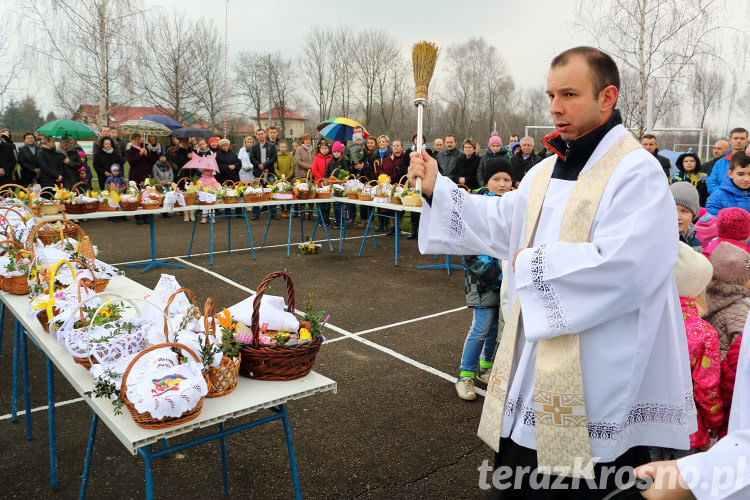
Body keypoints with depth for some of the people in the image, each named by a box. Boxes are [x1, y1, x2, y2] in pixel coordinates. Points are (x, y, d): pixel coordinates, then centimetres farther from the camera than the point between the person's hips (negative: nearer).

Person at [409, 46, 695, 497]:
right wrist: (436, 188, 6)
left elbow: (621, 268, -27)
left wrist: (533, 264, -16)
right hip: (532, 372, 8)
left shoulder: (637, 172, -16)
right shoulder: (547, 171, 10)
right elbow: (498, 224, 16)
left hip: (598, 381, -7)